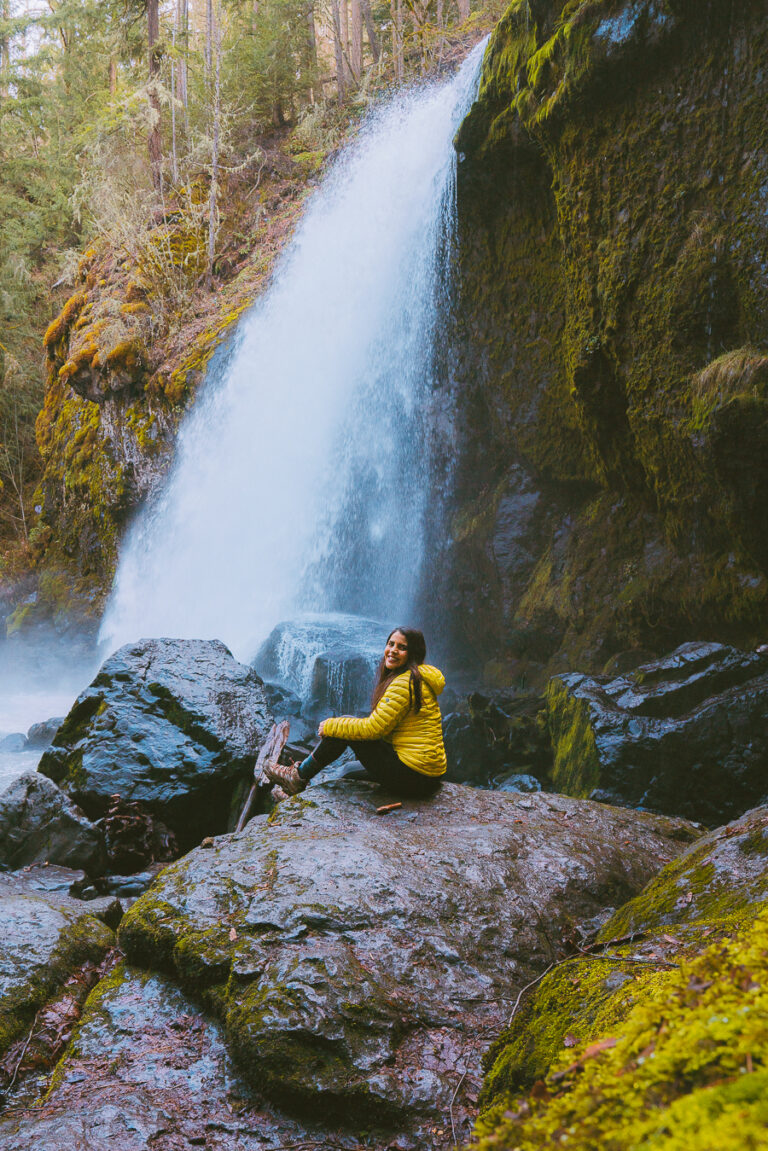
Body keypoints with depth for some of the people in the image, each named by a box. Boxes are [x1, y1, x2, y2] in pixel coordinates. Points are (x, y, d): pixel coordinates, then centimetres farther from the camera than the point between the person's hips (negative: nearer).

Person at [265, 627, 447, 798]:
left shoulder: (405, 684, -16)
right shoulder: (416, 679, 15)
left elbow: (374, 729, -17)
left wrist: (331, 726, -4)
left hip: (413, 778, -9)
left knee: (342, 725, -4)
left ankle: (299, 777, 8)